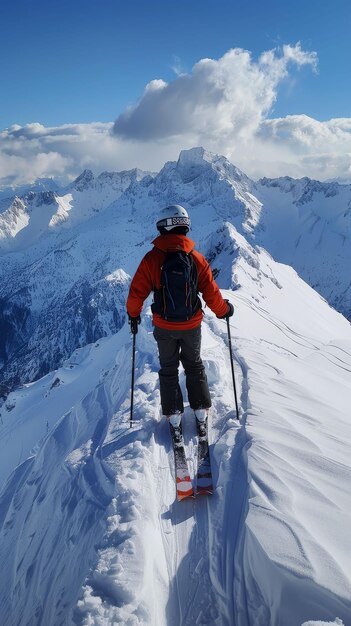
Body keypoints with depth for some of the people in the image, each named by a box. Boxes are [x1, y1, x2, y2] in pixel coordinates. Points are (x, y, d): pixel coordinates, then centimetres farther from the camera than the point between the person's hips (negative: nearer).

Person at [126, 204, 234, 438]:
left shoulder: (152, 258, -14)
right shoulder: (197, 259, -10)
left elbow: (137, 291, -9)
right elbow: (212, 294, -6)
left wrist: (133, 314, 9)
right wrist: (225, 310, 13)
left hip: (164, 327, -1)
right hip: (191, 325, 1)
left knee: (168, 369, 17)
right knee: (194, 366, 21)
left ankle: (174, 416, 21)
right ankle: (201, 411, 26)